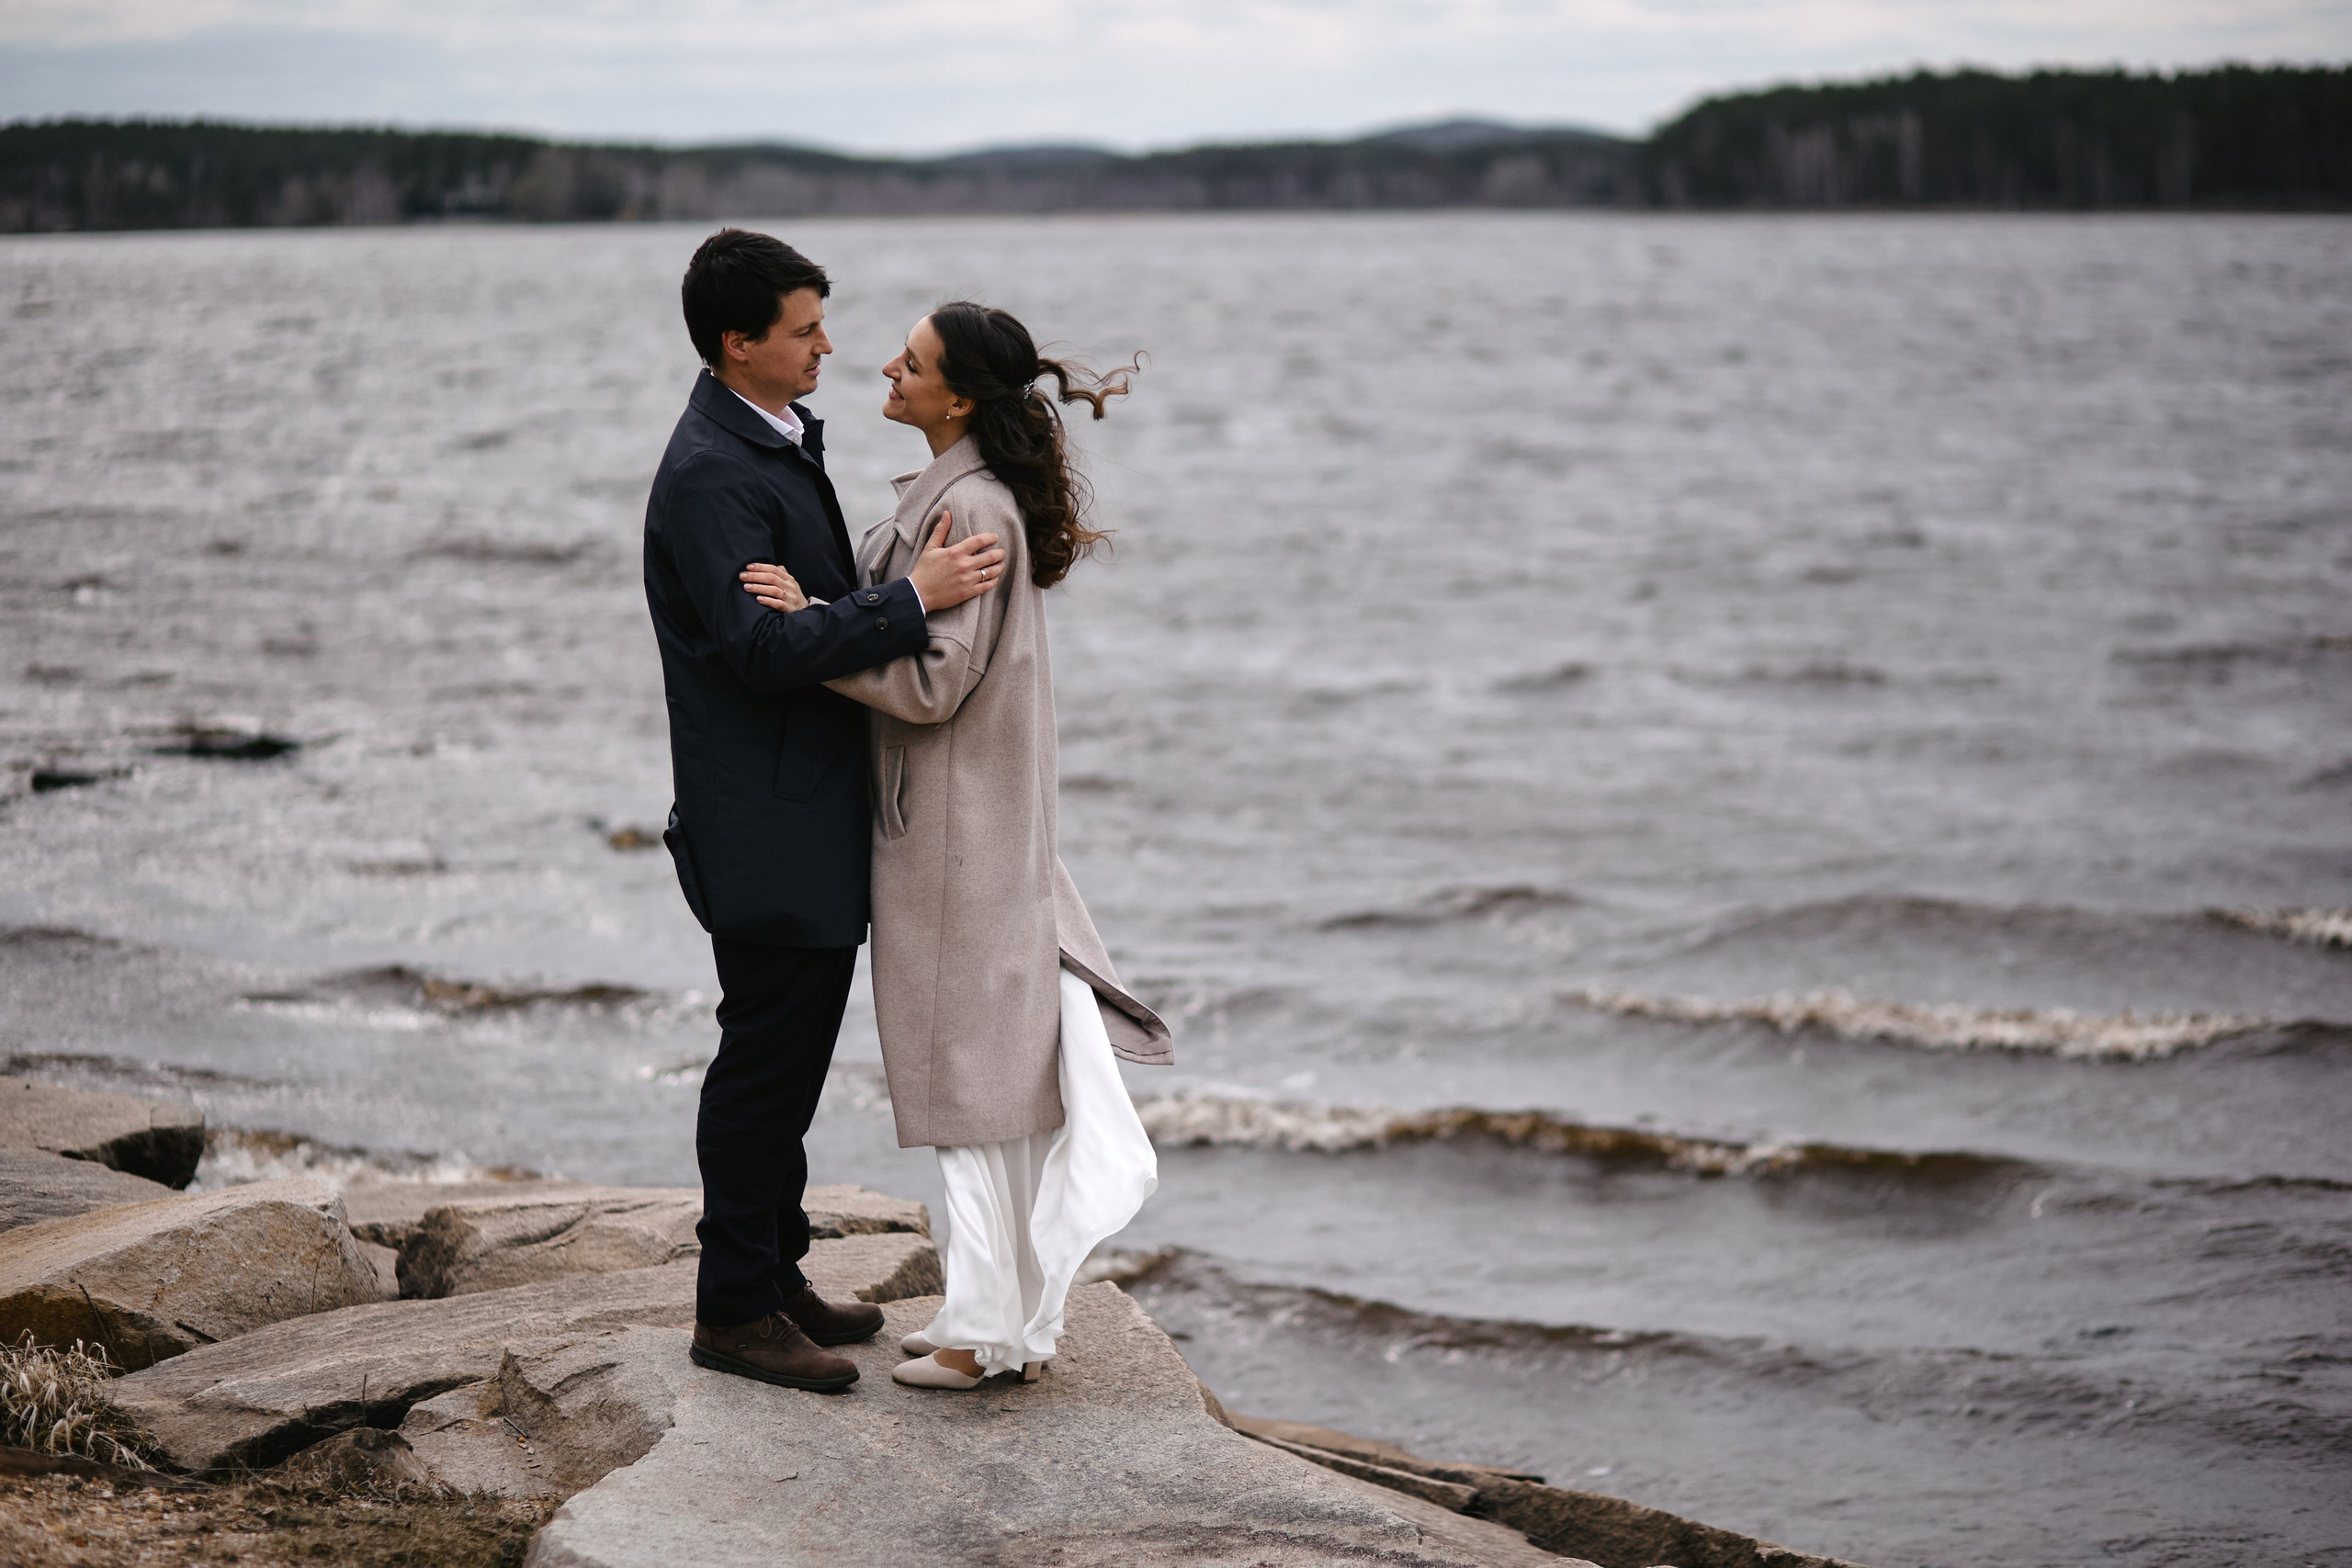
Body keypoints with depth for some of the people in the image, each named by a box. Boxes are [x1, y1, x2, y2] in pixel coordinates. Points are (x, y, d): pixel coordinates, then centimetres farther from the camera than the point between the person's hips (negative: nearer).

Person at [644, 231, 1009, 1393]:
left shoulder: (781, 437, 13)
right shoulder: (709, 475, -20)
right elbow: (764, 647, -28)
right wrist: (913, 598, -28)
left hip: (813, 816, 10)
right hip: (765, 826, -10)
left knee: (790, 1056, 18)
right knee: (763, 1059, -1)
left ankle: (775, 1272, 29)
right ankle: (733, 1309, 9)